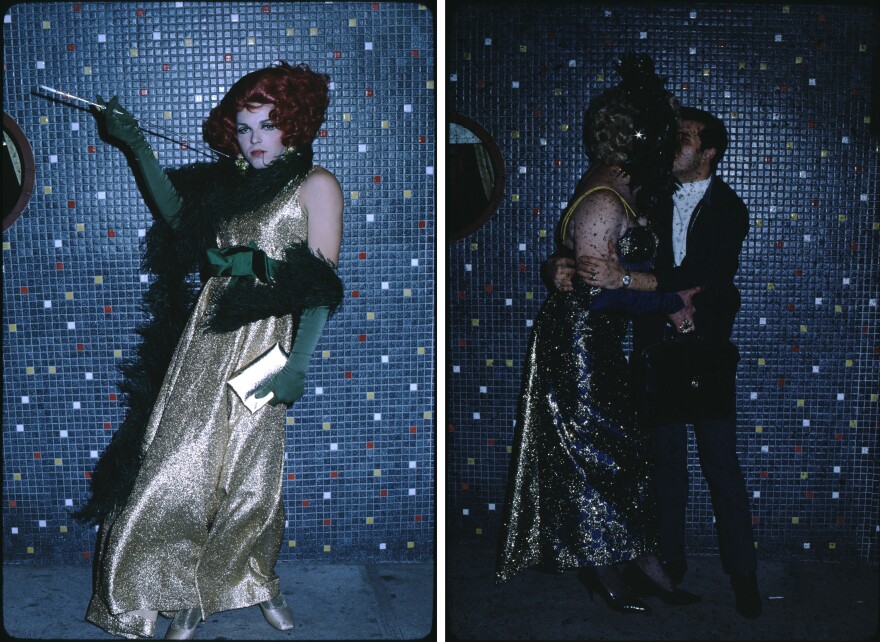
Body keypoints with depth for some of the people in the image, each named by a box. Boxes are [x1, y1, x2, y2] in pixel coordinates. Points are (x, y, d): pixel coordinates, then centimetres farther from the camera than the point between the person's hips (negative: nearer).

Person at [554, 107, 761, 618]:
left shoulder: (728, 209, -6)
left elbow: (702, 278, -20)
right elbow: (608, 245, 5)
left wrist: (624, 278, -29)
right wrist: (569, 266, -17)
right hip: (656, 347, 4)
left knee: (722, 466, 0)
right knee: (666, 459, 12)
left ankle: (744, 575, 10)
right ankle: (672, 561, 25)